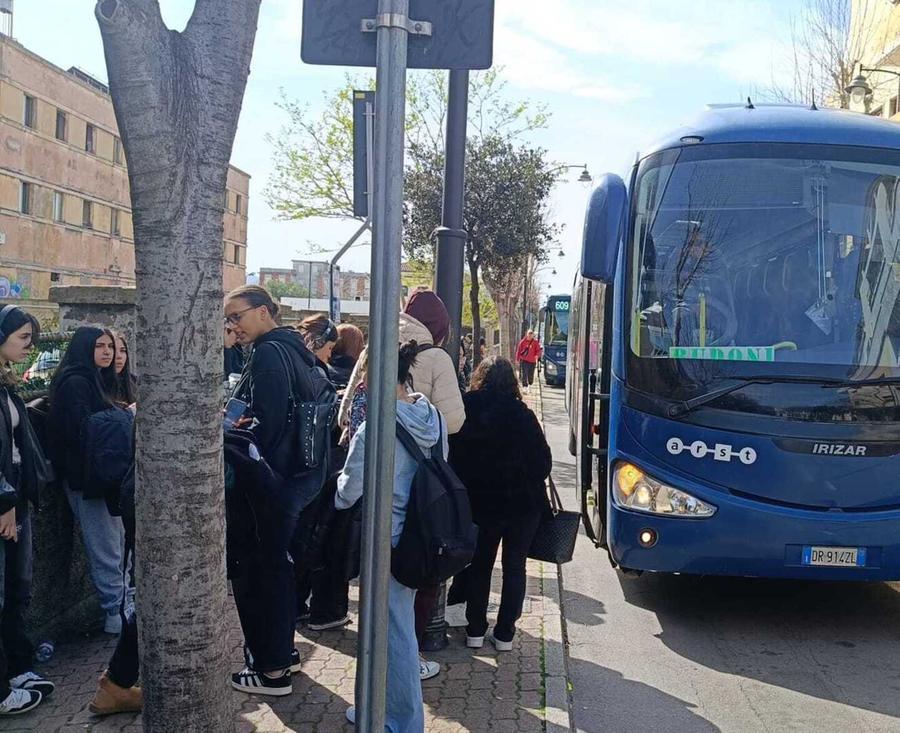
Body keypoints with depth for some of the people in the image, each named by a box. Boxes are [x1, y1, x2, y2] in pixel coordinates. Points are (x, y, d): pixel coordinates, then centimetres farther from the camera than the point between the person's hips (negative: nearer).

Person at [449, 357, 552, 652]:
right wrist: (528, 483, 9)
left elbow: (454, 459, -3)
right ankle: (505, 633, 14)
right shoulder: (522, 415, -12)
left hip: (479, 502, 1)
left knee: (479, 565, 17)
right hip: (522, 503, -1)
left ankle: (476, 630, 20)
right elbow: (543, 461, -8)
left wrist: (465, 488, 9)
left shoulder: (464, 412, -8)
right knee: (514, 567, 12)